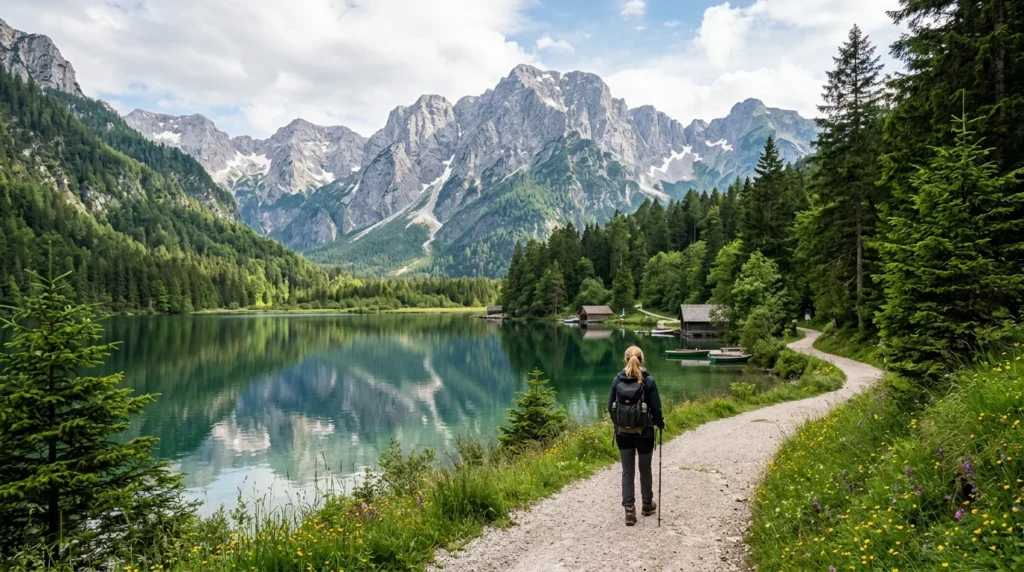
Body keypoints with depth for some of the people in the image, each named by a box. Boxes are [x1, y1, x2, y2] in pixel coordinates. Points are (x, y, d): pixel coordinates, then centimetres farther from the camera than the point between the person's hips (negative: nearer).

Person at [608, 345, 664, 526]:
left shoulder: (617, 380, -4)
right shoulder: (648, 381, -11)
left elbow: (611, 407, 2)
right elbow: (656, 408, -9)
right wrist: (661, 424, 11)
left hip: (622, 433, 1)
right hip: (643, 433, -1)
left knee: (627, 471, 9)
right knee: (645, 469, 17)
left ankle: (629, 510, 4)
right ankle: (647, 505, 34)